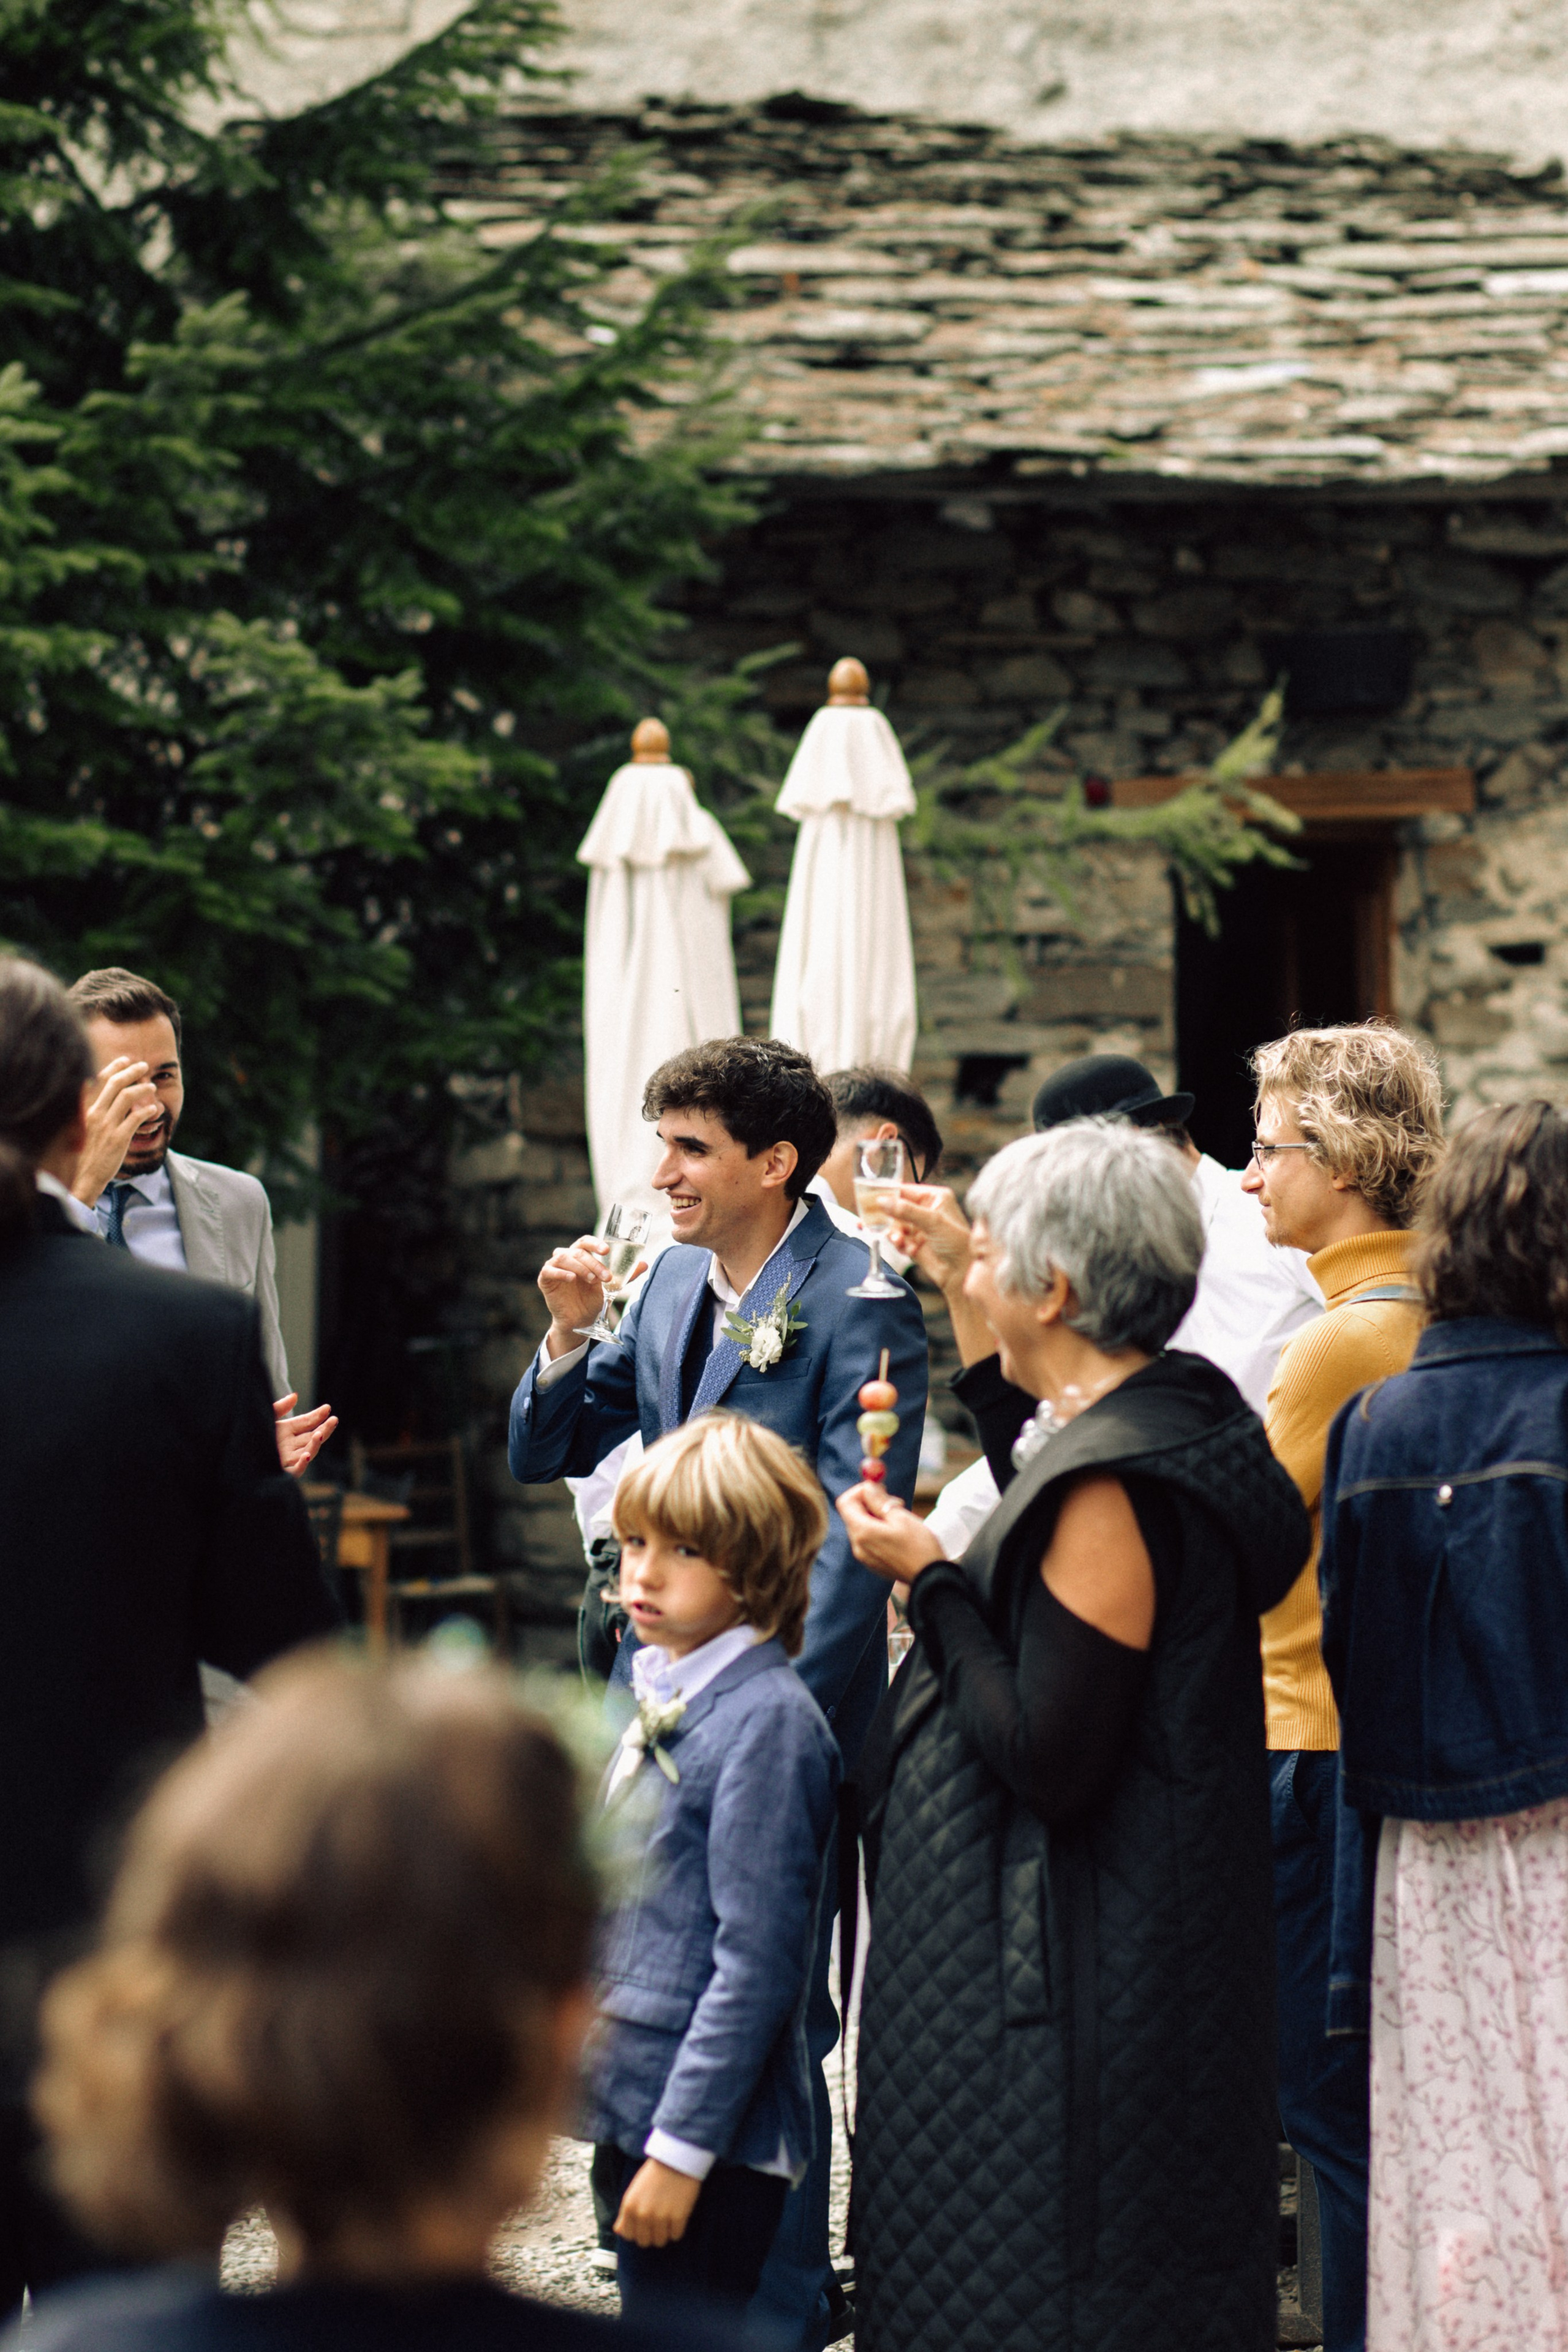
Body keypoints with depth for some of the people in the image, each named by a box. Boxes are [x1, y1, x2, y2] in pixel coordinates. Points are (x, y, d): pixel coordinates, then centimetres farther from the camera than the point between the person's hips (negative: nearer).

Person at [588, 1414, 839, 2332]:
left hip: (712, 2132, -9)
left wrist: (682, 2145, -20)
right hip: (639, 2103, 9)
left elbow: (755, 1962, -20)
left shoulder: (768, 1721, -16)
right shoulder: (665, 1697, 12)